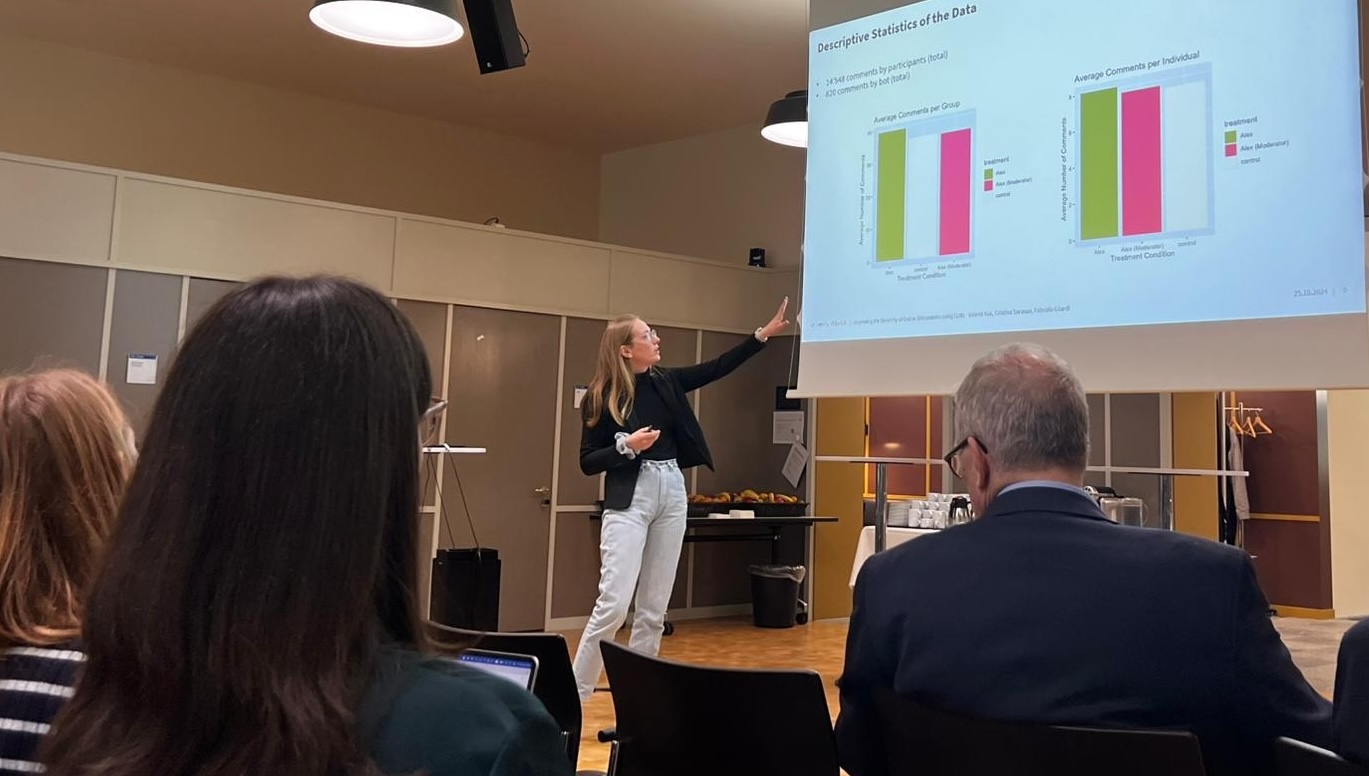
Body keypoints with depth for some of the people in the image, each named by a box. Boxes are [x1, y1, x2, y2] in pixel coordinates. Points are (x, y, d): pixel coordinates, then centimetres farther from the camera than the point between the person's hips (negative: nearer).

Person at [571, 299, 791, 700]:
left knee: (654, 609, 7)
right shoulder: (601, 398, -6)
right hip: (629, 499, -6)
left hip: (671, 493, 6)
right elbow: (587, 463, -4)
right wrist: (627, 446, -19)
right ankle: (574, 697, -1)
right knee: (613, 606, -13)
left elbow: (718, 368, 11)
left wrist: (764, 334, 7)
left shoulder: (665, 382, 7)